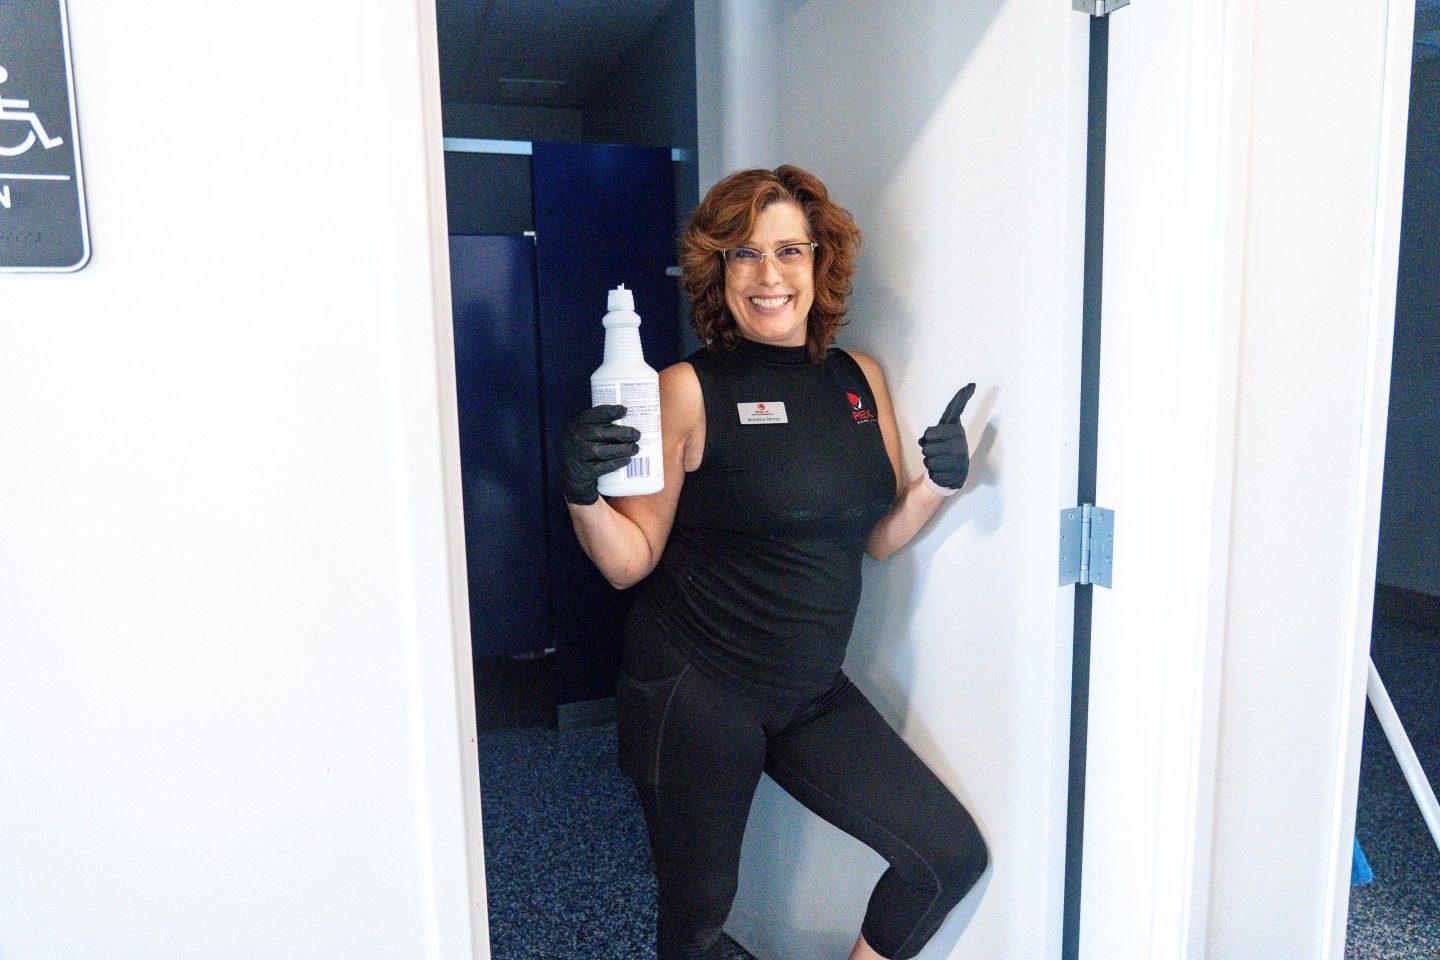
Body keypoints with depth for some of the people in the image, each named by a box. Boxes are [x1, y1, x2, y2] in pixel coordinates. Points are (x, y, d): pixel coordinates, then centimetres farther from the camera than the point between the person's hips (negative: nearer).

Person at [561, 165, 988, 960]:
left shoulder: (861, 378, 4)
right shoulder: (687, 390, -11)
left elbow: (878, 538, 11)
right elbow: (630, 561, -10)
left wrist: (936, 485, -7)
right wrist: (584, 492, -28)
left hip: (811, 691, 5)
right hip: (694, 692, -4)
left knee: (953, 855, 5)